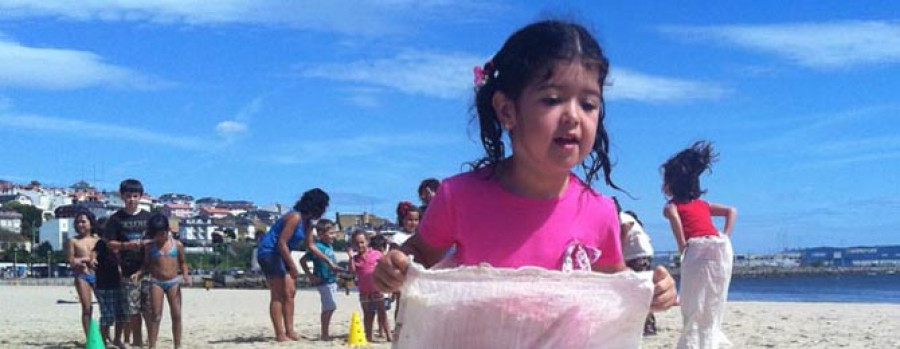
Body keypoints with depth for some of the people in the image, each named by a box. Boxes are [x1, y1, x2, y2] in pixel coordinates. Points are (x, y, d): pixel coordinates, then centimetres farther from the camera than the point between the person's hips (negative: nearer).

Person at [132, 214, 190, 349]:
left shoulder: (177, 244, 4)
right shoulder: (150, 247, 5)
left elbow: (182, 262, 11)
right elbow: (147, 266, 8)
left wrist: (185, 274, -5)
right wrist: (138, 273, -9)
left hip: (173, 282, 0)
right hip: (156, 282, 0)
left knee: (176, 315, 0)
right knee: (155, 315, -3)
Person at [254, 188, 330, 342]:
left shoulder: (308, 223, 8)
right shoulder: (295, 217, -22)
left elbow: (311, 246, 16)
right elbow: (282, 243, -25)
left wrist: (329, 262, 12)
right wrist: (293, 267, -22)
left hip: (280, 254, 10)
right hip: (268, 252, -10)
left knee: (290, 292, 6)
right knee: (277, 295, -9)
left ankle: (289, 331, 8)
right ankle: (280, 335, -7)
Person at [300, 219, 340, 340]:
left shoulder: (329, 246, 10)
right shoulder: (318, 247, -16)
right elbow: (302, 260, -16)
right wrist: (310, 276, -15)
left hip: (332, 281, 9)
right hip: (324, 282, -9)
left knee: (330, 308, 12)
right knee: (329, 307, -8)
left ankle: (325, 334, 21)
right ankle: (324, 334, 0)